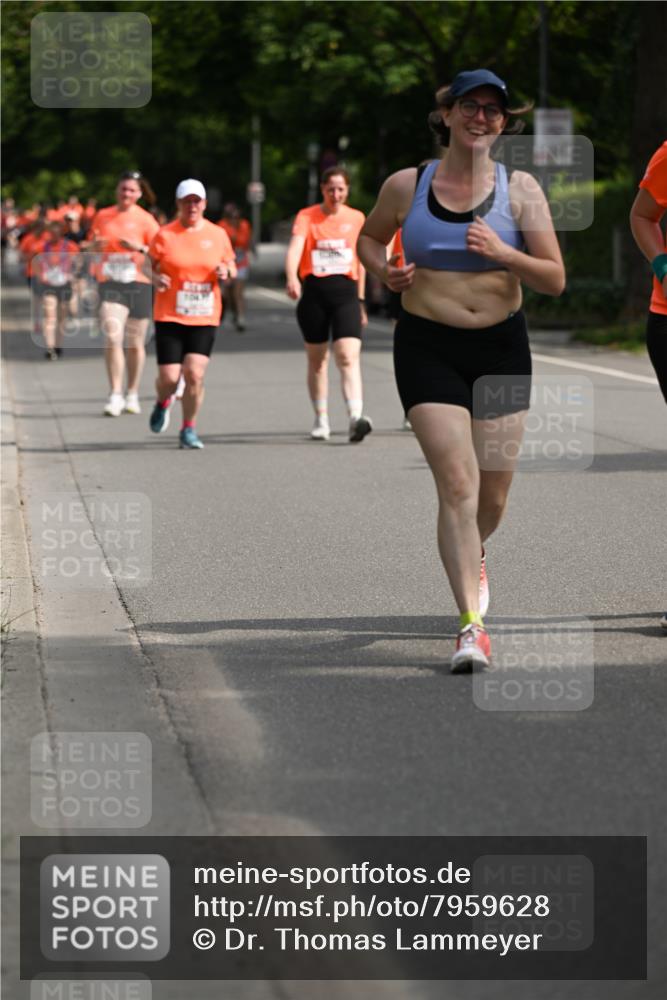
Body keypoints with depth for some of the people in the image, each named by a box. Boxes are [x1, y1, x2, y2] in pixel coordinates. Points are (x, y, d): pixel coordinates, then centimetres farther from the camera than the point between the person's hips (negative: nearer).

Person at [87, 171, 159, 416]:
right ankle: (115, 396, -15)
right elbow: (90, 247, 19)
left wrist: (140, 248, -19)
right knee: (112, 337, -15)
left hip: (138, 284, -1)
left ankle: (132, 395, 22)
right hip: (110, 284, 1)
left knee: (135, 343, 7)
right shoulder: (103, 216, 10)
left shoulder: (145, 220, 1)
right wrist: (95, 244, -4)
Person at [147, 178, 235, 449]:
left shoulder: (218, 235, 6)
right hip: (169, 316, -1)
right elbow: (149, 264, 6)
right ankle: (163, 403, 31)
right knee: (169, 377, -6)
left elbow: (231, 267, 17)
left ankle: (189, 430, 6)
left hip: (205, 318, 1)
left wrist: (226, 272, -7)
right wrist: (156, 278, -16)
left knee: (195, 374, -12)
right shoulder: (165, 235, -1)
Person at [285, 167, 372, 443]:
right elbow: (295, 247, -15)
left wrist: (360, 301, 18)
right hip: (314, 292, 0)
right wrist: (292, 278, -34)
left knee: (348, 357, -15)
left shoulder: (356, 218, 9)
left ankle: (356, 417, -28)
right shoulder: (306, 216, 1)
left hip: (346, 291, 0)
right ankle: (321, 420, 22)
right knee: (317, 360, 10)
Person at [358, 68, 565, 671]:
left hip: (502, 347, 2)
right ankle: (471, 625, -16)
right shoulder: (406, 186, 0)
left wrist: (504, 254, -21)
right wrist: (384, 271, -2)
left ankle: (473, 554, 46)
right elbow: (370, 238, 20)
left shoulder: (520, 189, 0)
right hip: (428, 346, -2)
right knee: (457, 482, -16)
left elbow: (555, 280, -3)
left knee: (493, 495, 9)